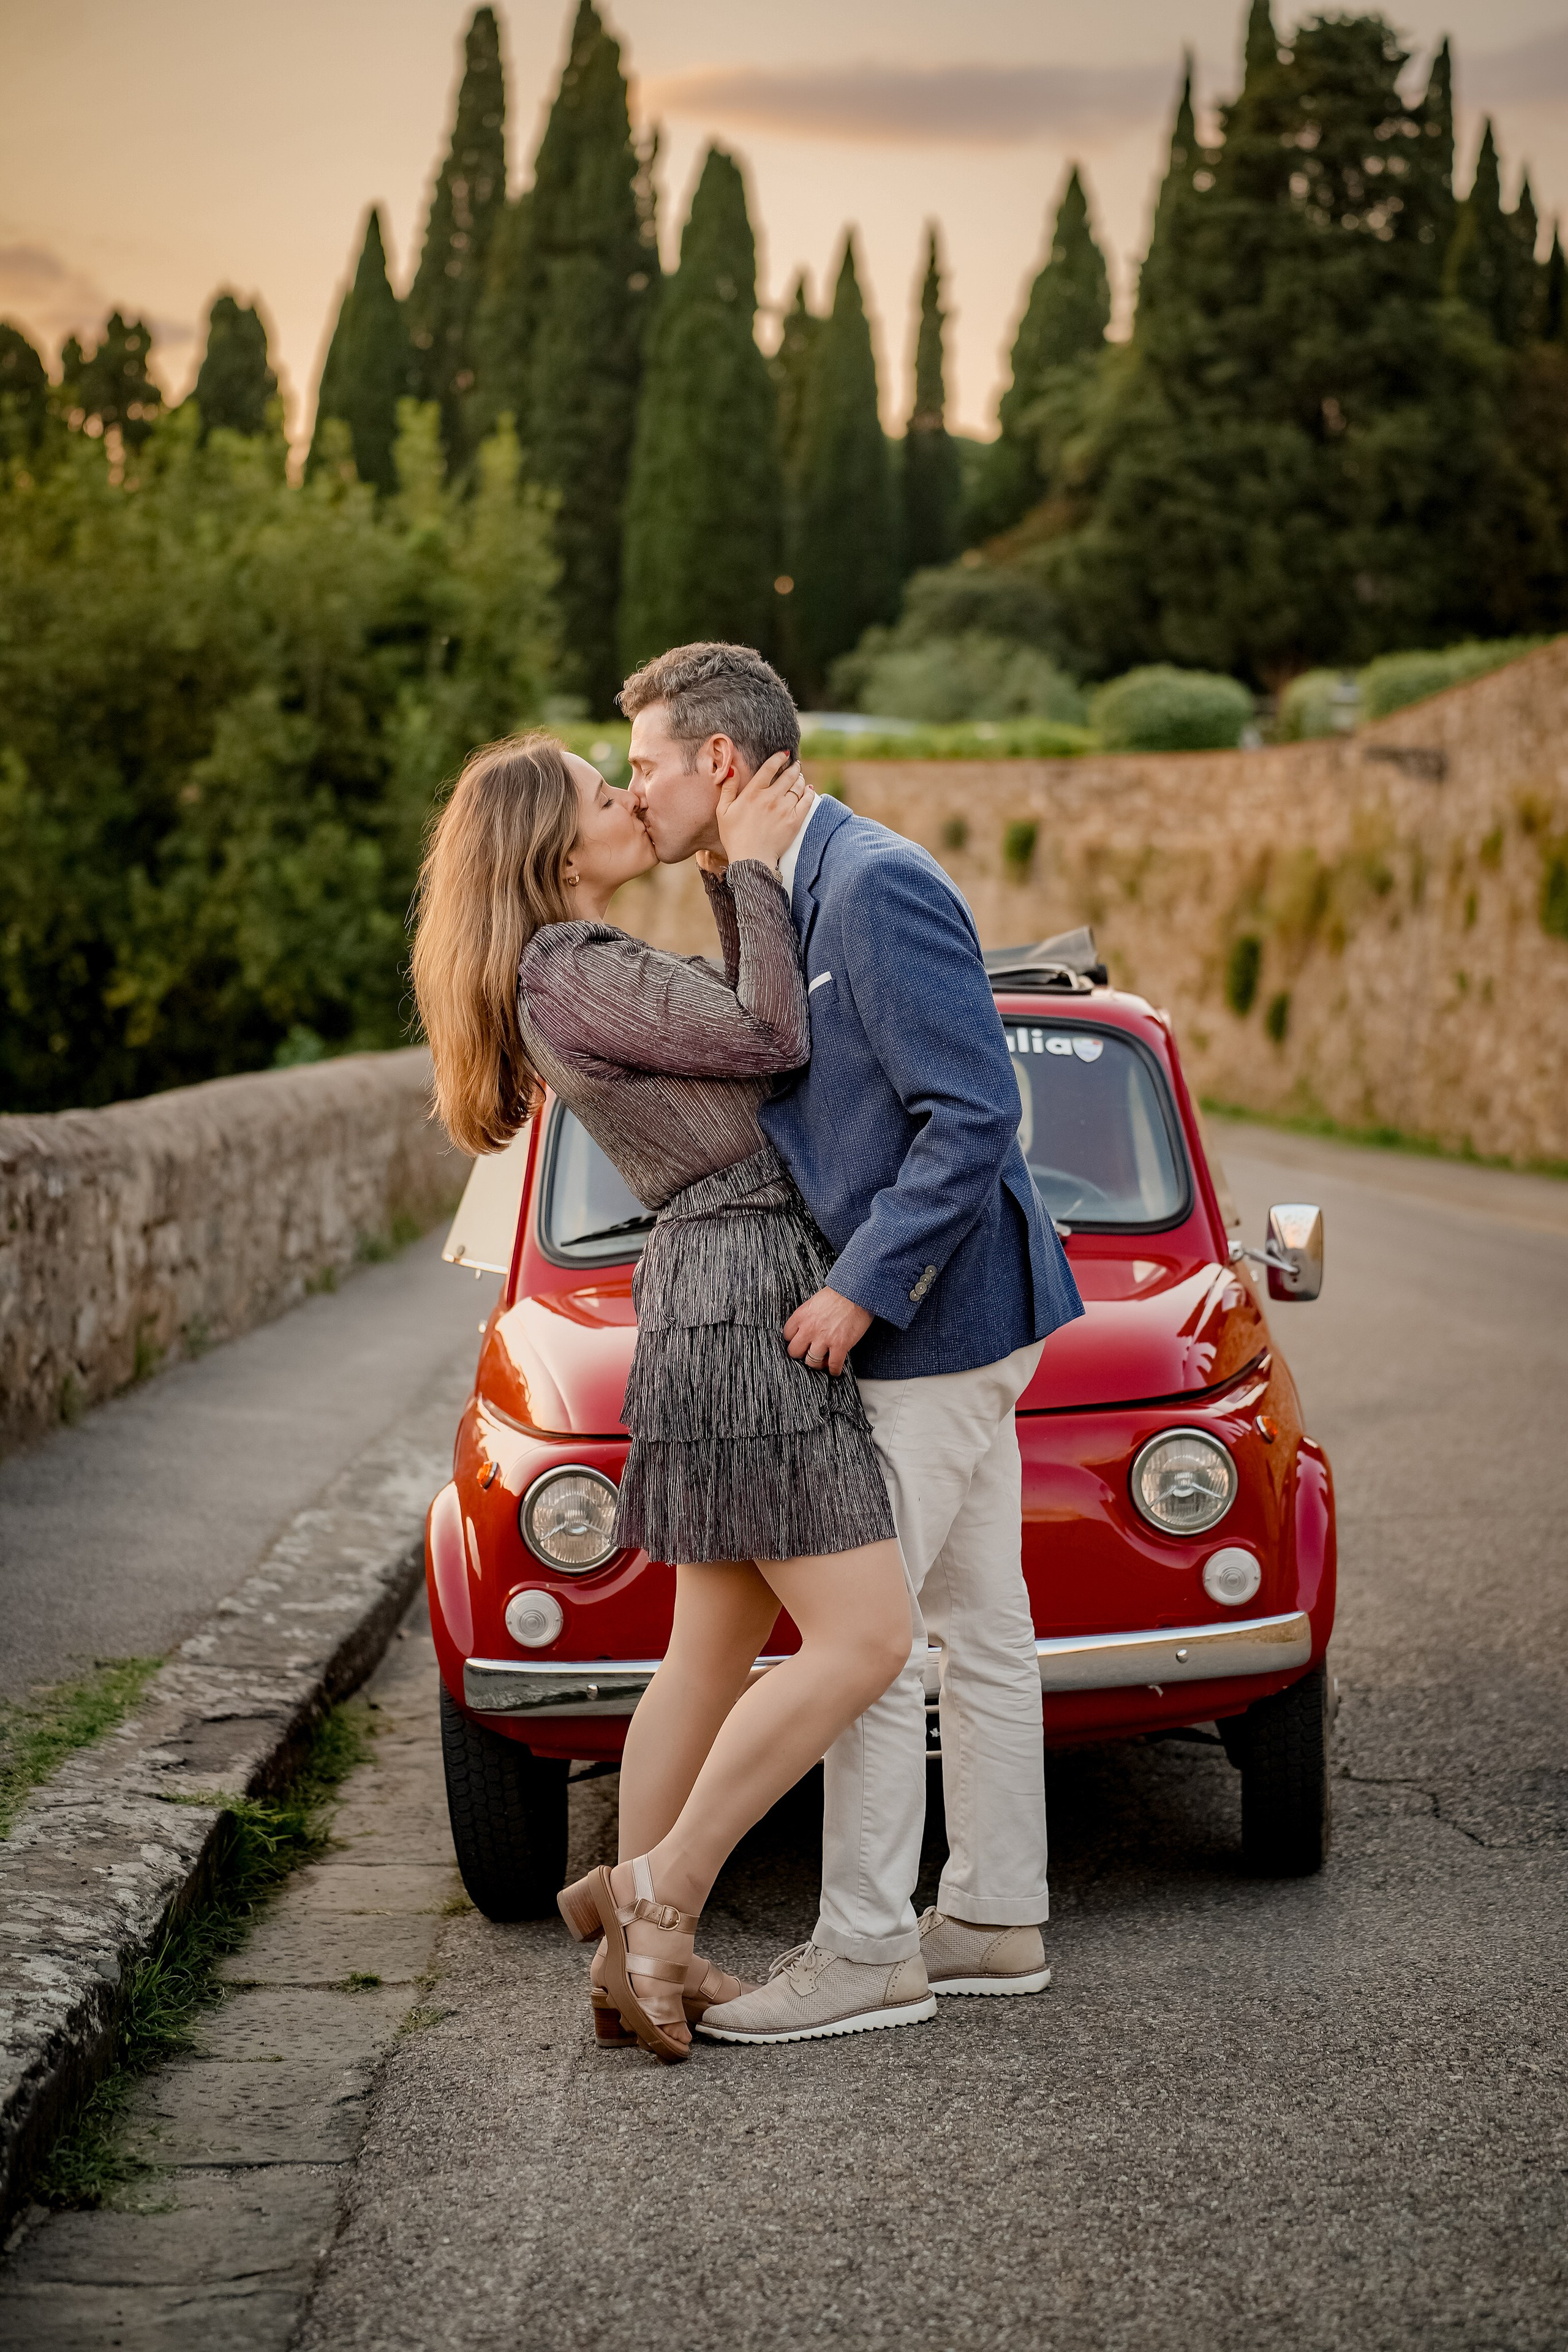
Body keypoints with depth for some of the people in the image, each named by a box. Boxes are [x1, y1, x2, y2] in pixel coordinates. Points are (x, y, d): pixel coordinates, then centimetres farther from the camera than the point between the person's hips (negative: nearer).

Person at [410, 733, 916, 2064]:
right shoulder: (573, 981, -14)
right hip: (743, 1308, -10)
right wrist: (754, 867, -7)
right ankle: (656, 1890, -3)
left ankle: (645, 1957, 16)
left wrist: (731, 870, 14)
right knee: (865, 1640, -10)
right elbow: (775, 1042, -14)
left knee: (716, 1649, 12)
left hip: (714, 1309, 10)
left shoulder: (591, 971, 16)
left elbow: (749, 1026, 24)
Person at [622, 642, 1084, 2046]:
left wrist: (862, 1287, -23)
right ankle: (996, 1919, 22)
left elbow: (974, 1113, -24)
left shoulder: (877, 887, -20)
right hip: (941, 1312, 10)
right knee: (976, 1626, 14)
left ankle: (866, 1951, 3)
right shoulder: (792, 895, 12)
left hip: (937, 1313, -10)